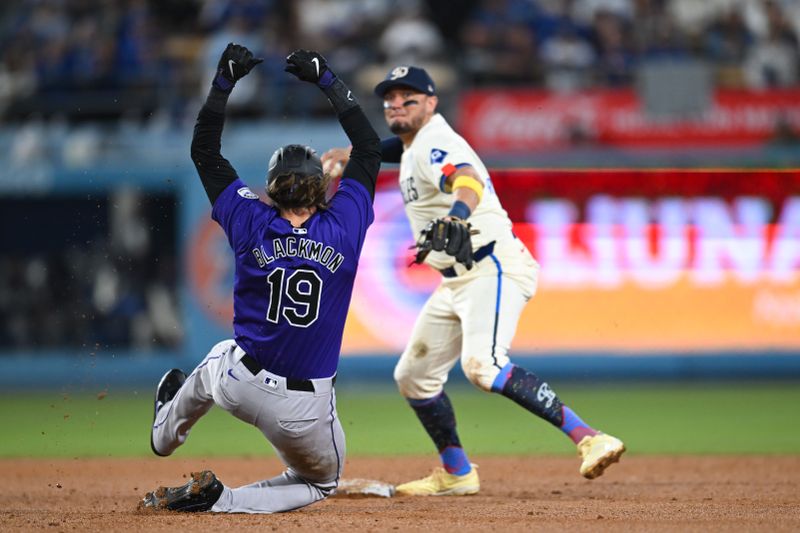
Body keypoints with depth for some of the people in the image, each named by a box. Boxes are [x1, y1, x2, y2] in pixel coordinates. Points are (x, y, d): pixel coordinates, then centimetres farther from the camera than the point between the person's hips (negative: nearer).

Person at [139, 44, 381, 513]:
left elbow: (204, 151, 5)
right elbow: (371, 149, 6)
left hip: (240, 384, 2)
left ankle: (167, 432, 64)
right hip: (307, 408, -2)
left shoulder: (253, 225, -7)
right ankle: (219, 500, 1)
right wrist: (328, 82, 10)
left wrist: (225, 82, 6)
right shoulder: (345, 229, -8)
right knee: (323, 481, 24)